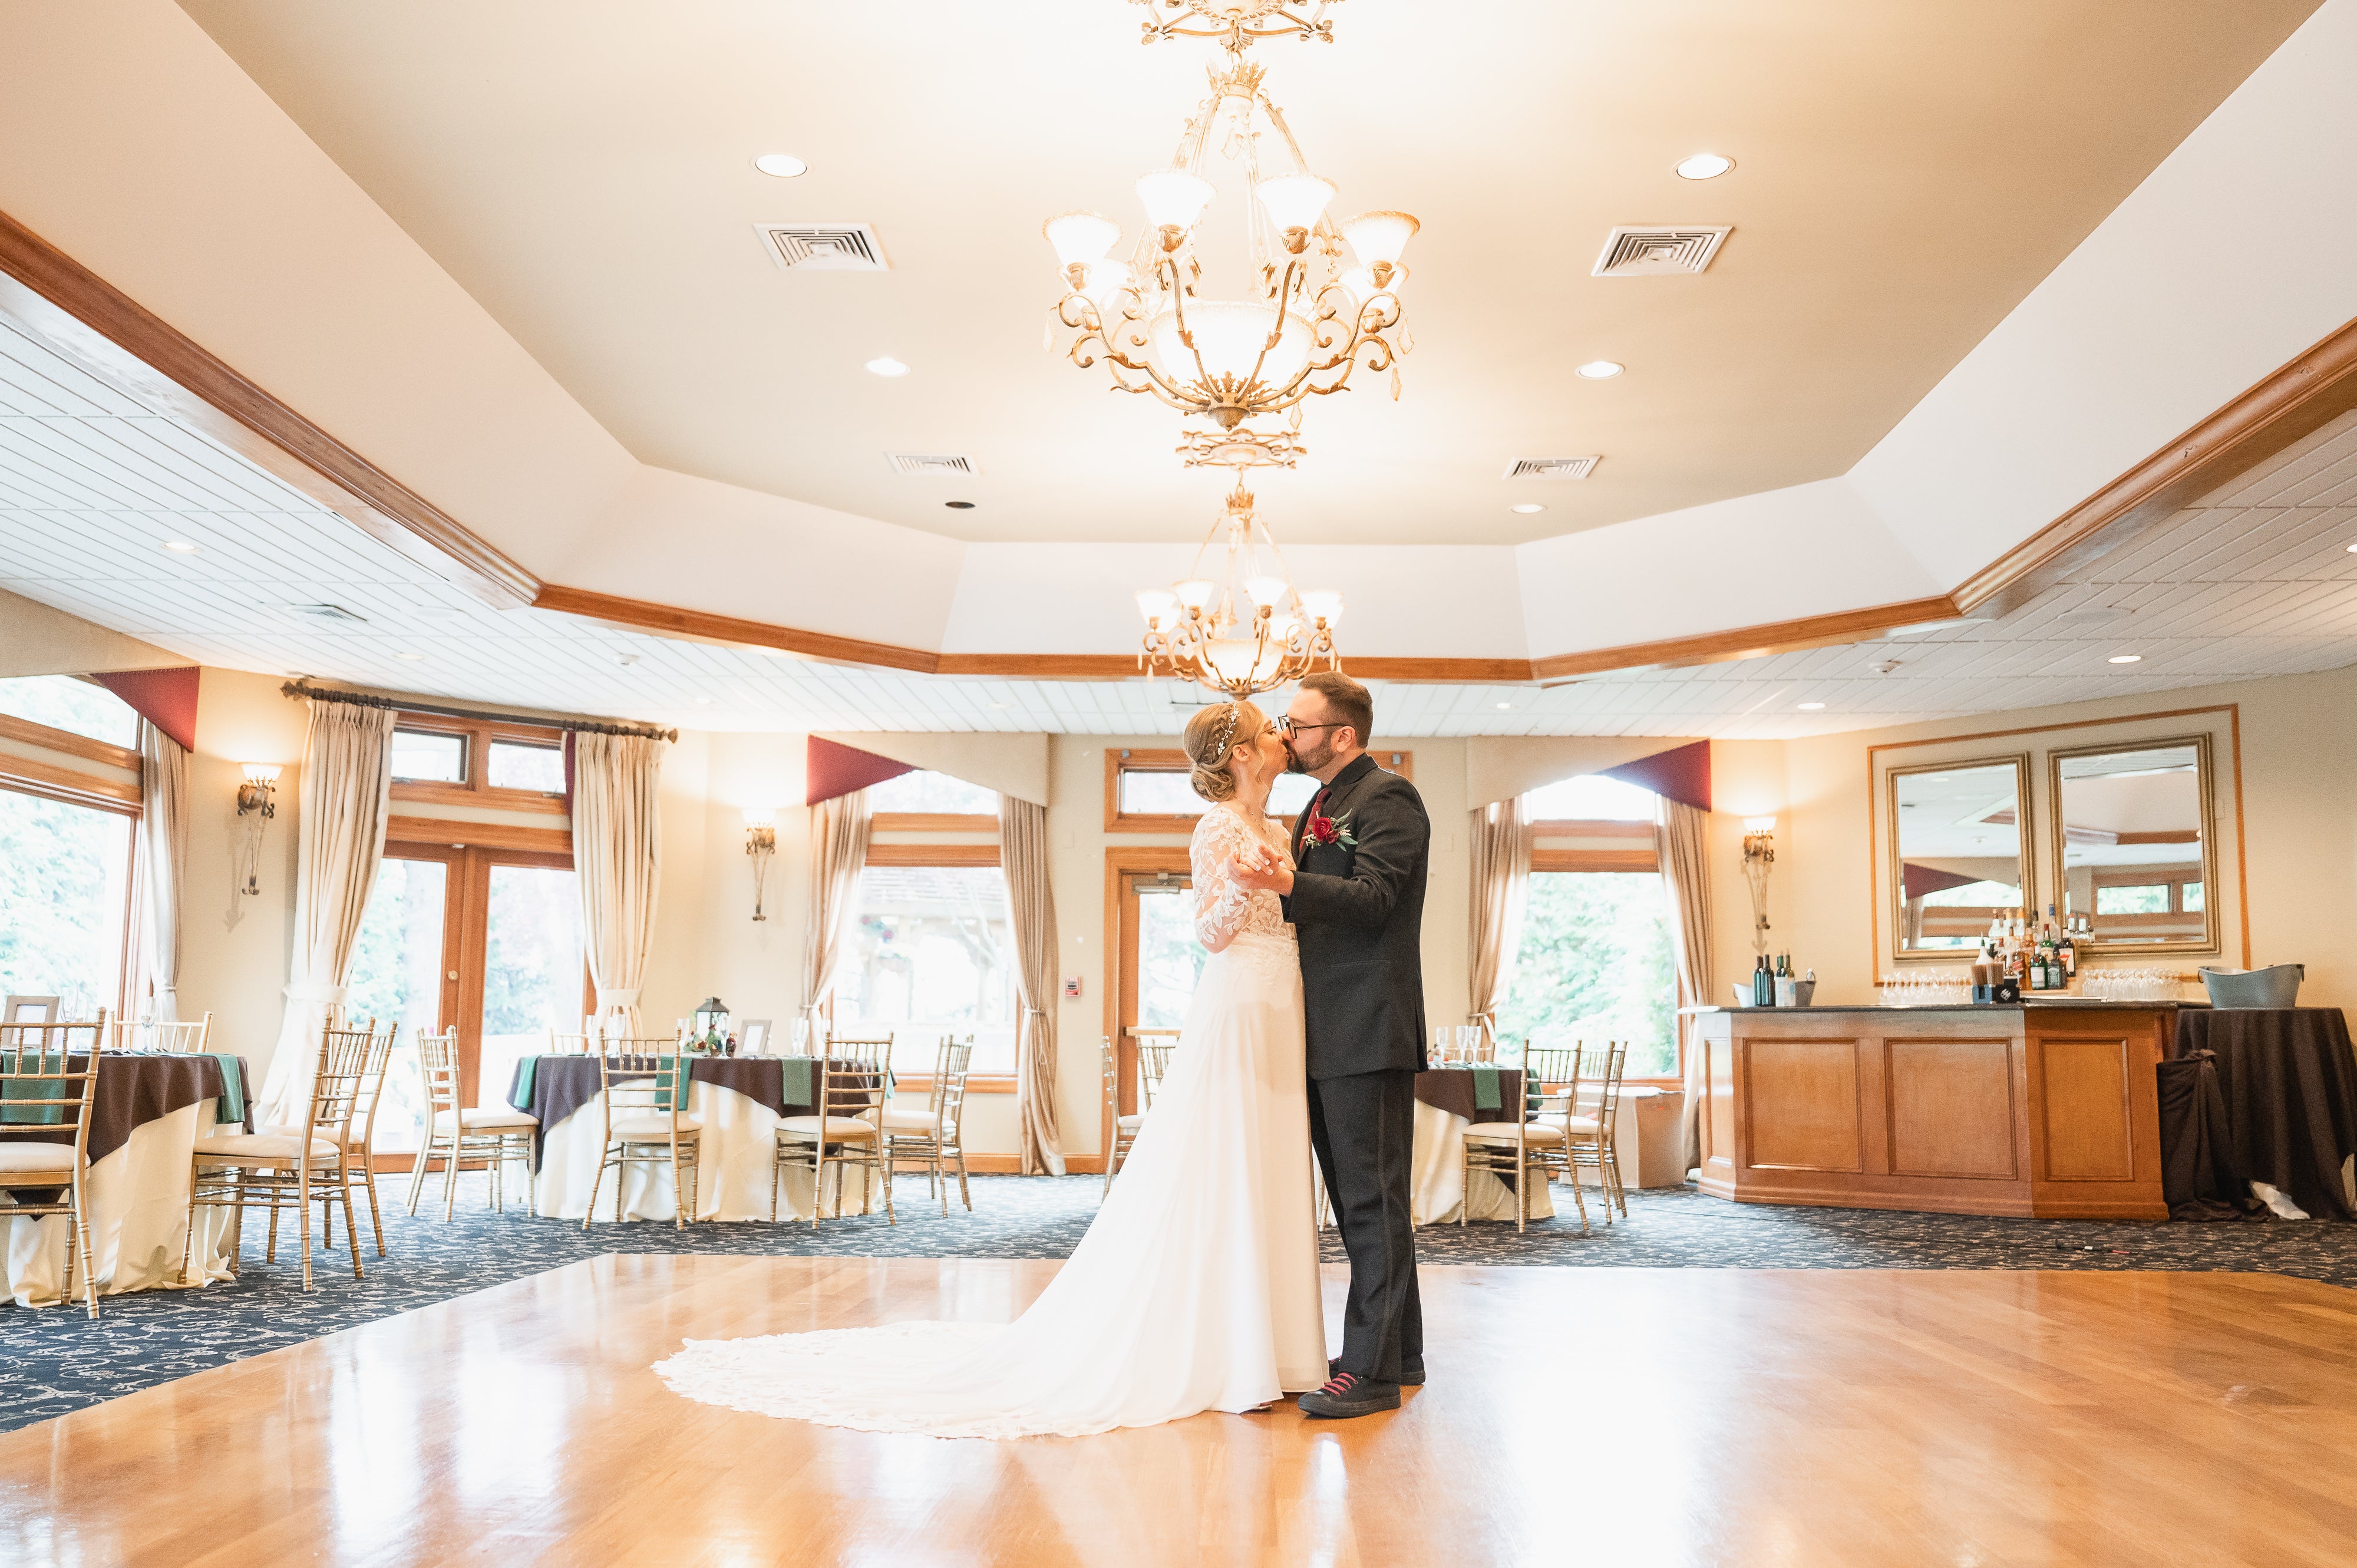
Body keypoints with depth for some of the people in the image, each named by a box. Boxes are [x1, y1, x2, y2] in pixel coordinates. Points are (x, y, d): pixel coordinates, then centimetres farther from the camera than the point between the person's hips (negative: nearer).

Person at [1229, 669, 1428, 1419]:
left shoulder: (1388, 798, -8)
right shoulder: (1322, 806, 20)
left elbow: (1370, 898, -22)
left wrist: (1284, 884, -35)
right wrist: (1271, 886, 9)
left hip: (1369, 1032, -10)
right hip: (1327, 1033, 10)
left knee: (1372, 1200, -6)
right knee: (1357, 1200, 15)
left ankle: (1373, 1370, -1)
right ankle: (1398, 1352, 25)